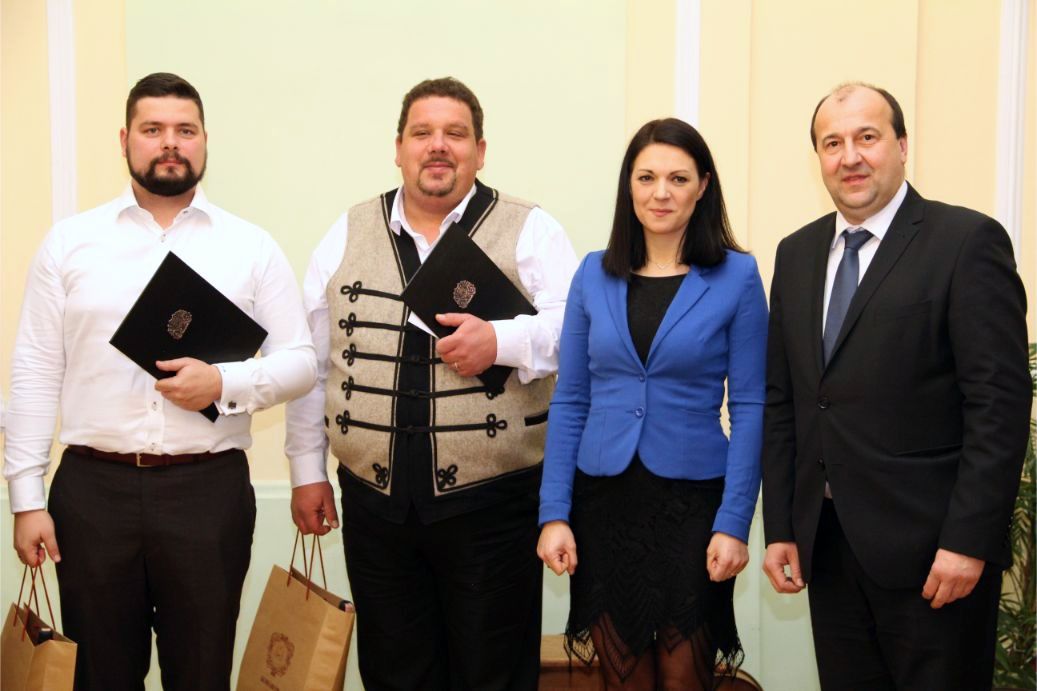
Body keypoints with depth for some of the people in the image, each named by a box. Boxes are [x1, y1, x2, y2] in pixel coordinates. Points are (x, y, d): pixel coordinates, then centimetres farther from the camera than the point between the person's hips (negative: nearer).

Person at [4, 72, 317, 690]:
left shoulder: (252, 246, 4)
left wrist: (224, 384, -16)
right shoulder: (70, 242, 6)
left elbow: (300, 362, 3)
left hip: (209, 490, 0)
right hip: (92, 488, 1)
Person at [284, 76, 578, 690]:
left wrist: (501, 341, -23)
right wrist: (308, 471, 9)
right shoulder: (348, 237, 10)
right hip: (375, 501, 3)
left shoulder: (531, 232, 1)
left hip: (493, 504, -2)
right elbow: (312, 359, 11)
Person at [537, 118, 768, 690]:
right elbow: (569, 401, 4)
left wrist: (734, 523, -10)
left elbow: (748, 407, -4)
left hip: (692, 501, -2)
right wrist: (554, 513, -2)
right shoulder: (595, 273, 3)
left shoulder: (737, 276, -4)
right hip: (603, 500, 2)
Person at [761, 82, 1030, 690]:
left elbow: (1000, 401, -12)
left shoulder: (968, 241, -7)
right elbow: (782, 400, 11)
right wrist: (780, 527, 7)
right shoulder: (797, 254, 11)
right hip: (826, 546, 5)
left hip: (931, 547, -5)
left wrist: (969, 542, -16)